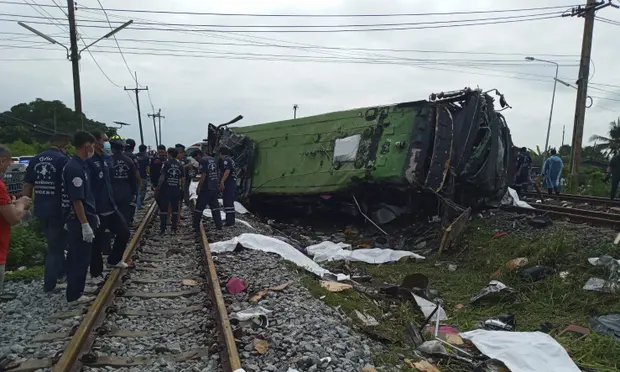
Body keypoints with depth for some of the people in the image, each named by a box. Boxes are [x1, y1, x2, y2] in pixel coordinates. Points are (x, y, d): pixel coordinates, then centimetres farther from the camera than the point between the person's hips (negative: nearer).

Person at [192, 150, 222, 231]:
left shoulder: (202, 161, -10)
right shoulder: (213, 159, 14)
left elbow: (203, 175, -18)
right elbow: (218, 174, 16)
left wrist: (198, 187, -13)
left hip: (206, 188, -7)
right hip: (214, 188, 7)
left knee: (199, 206, 4)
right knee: (215, 206, 11)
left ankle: (196, 225, 11)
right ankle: (219, 225, 9)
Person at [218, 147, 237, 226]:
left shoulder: (225, 160, -11)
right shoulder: (230, 160, 20)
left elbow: (227, 171, -23)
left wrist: (222, 182, -25)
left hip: (228, 183, -10)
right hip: (232, 182, 10)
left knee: (228, 202, -9)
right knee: (230, 201, 17)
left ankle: (230, 221, -10)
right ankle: (230, 219, 25)